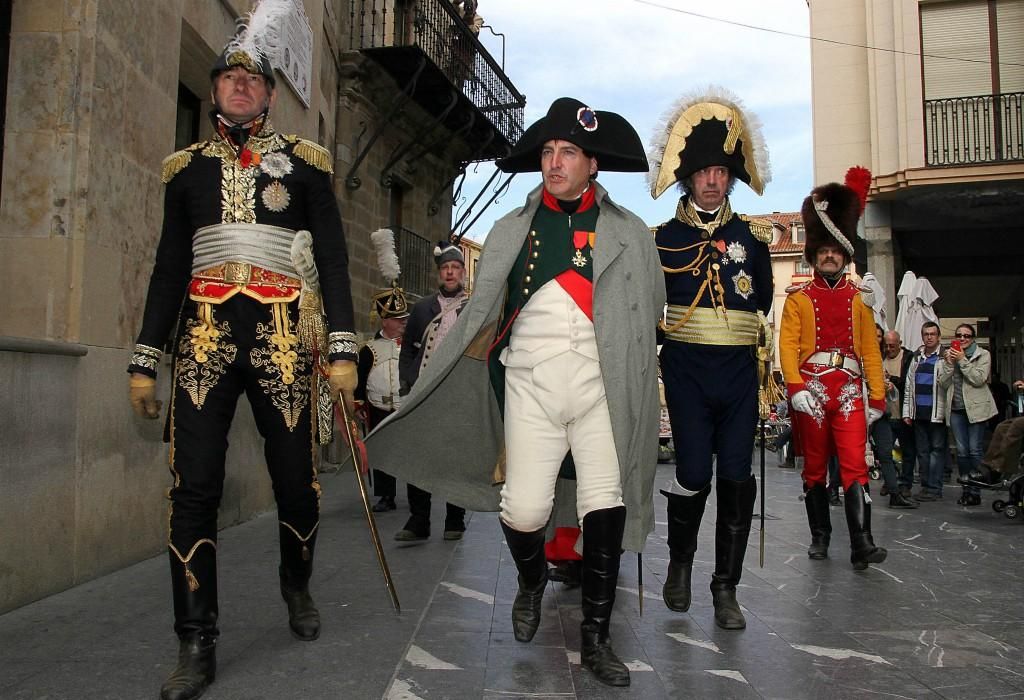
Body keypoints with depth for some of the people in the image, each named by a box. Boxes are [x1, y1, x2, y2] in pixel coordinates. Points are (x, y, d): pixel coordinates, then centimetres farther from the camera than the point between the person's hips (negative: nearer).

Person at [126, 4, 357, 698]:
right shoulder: (187, 167, 16)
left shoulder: (304, 161, 10)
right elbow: (170, 266, 16)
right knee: (194, 490, -4)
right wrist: (145, 360, 11)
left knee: (297, 480, 3)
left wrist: (343, 349, -5)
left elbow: (333, 257, 4)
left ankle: (298, 587, 32)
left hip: (283, 338, -1)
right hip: (204, 337, 2)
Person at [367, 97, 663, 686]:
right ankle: (533, 580, 29)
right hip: (531, 388, 0)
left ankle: (596, 637, 13)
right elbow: (479, 317, 11)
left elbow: (650, 316, 16)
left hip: (603, 390, 0)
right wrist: (425, 389, 10)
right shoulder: (511, 231, 10)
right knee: (523, 510, -7)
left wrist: (634, 388, 13)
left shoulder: (630, 234, 8)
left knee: (606, 504, -6)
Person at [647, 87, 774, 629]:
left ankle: (726, 588, 15)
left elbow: (764, 301, 12)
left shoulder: (750, 234, 12)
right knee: (694, 474, -4)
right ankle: (679, 563, 24)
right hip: (686, 368, -2)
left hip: (739, 368, 2)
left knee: (737, 477, 1)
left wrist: (759, 252, 1)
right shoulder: (667, 236, 5)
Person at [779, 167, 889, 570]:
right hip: (810, 389, -1)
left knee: (854, 465, -8)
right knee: (814, 469, 8)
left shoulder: (859, 298, 12)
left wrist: (878, 397, 4)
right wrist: (795, 388, -17)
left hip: (849, 389, 1)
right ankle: (820, 538, 19)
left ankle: (862, 545, -8)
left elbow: (870, 350, 10)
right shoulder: (798, 298, 6)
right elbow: (787, 346, -4)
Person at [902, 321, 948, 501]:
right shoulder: (916, 358, 14)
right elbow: (909, 385, 14)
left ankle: (934, 488, 4)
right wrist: (907, 412, 11)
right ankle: (925, 486, 17)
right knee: (922, 450, 10)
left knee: (937, 449, 0)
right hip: (919, 412, 6)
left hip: (937, 412, -6)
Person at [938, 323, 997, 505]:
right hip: (956, 409, 3)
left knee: (974, 450, -6)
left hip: (976, 408, -3)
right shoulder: (948, 356, 13)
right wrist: (949, 364, -6)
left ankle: (975, 491, -1)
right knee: (961, 451, 3)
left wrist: (962, 361, -12)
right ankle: (966, 489, 10)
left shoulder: (983, 355, 3)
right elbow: (942, 384, 5)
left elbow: (979, 379, -10)